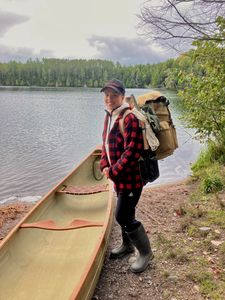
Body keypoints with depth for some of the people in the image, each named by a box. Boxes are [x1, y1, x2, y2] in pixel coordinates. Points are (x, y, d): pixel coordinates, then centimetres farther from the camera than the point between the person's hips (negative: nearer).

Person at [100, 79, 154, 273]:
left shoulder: (130, 118, -20)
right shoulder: (110, 116, 9)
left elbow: (133, 152, -26)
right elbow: (106, 144, 15)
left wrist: (113, 171, -18)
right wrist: (105, 166, 0)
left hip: (131, 177, -9)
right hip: (119, 176, 9)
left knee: (123, 216, -3)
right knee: (123, 212, 21)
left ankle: (145, 253, 18)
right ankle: (127, 245, 44)